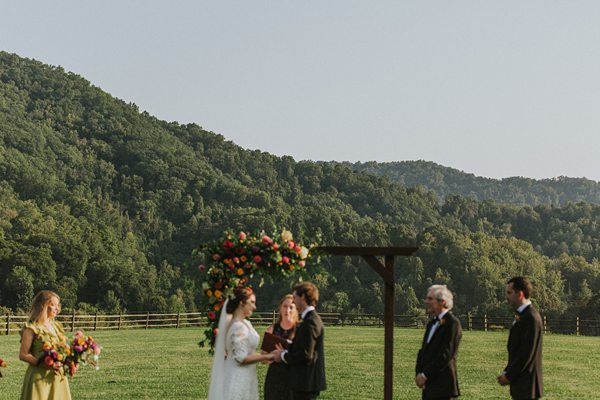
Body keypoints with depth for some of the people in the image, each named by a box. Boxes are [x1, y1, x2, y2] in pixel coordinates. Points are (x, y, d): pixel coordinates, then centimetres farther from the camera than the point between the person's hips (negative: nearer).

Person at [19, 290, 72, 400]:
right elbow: (23, 355, -11)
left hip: (57, 376, 7)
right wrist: (43, 364, -22)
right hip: (40, 377, -6)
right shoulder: (32, 328, -8)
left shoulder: (56, 326, 12)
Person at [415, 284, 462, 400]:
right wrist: (418, 374, 1)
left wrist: (425, 375, -15)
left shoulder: (452, 323, -10)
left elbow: (446, 354, -17)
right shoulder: (431, 324, 18)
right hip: (429, 387, 9)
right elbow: (423, 351, 17)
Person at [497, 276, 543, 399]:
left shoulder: (531, 318, -17)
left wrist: (509, 375, -13)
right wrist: (507, 372, 9)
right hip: (521, 382, 10)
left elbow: (527, 353, -20)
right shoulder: (523, 315, 13)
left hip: (526, 383, -10)